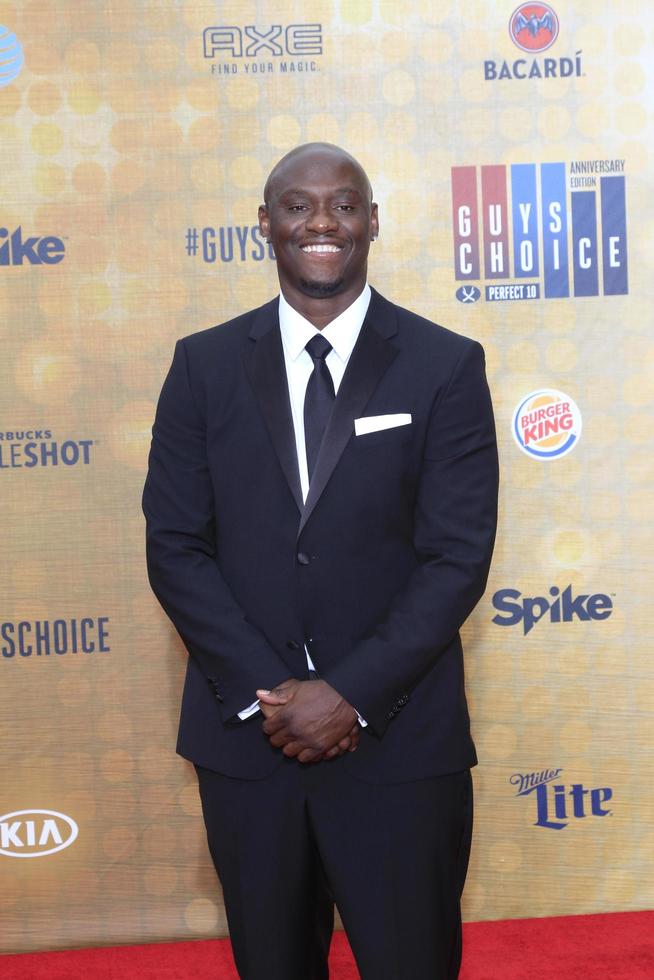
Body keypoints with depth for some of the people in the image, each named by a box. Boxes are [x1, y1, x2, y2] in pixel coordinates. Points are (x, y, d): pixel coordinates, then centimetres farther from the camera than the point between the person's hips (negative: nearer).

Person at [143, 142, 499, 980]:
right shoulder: (204, 364, 3)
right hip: (244, 736, 2)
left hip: (399, 740, -1)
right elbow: (174, 545, 0)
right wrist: (262, 691, -10)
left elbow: (459, 555, -7)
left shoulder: (445, 366, -2)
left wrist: (352, 694, -14)